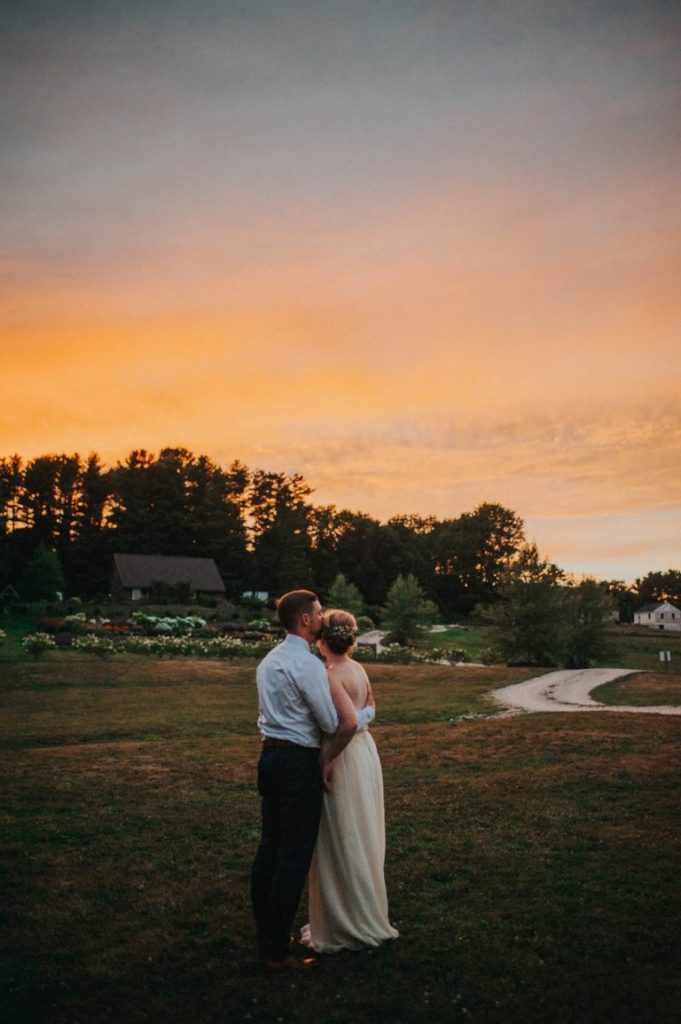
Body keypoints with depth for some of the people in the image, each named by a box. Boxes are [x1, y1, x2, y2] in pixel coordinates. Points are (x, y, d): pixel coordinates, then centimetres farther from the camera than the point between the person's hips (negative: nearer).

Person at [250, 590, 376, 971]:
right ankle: (277, 952, 7)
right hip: (299, 764, -9)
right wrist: (369, 712, 4)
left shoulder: (270, 659, 11)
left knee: (270, 846, 15)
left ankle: (265, 935, 27)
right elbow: (335, 724, -13)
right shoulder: (308, 664, -17)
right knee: (295, 857, 0)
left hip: (270, 757, 9)